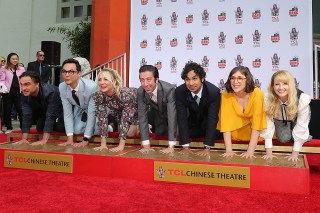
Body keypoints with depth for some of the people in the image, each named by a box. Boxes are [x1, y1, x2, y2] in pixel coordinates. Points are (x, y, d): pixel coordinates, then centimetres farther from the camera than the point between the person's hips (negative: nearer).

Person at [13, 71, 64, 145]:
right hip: (44, 111, 5)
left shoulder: (50, 92, -42)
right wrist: (24, 139, -27)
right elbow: (26, 116, -21)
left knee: (60, 128, -18)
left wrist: (44, 140, -45)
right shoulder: (25, 95, -22)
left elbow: (50, 116, -43)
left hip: (61, 110, -5)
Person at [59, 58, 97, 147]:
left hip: (96, 109, -4)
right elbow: (67, 112, -19)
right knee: (77, 130, -12)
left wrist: (85, 140, -32)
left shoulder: (91, 86, -39)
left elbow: (92, 113, -34)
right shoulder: (61, 88, -24)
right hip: (80, 108, 4)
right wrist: (70, 139, -24)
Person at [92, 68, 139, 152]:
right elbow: (102, 118, -25)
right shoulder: (98, 96, -28)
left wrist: (121, 145, -44)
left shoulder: (125, 94, -42)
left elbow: (125, 119, -41)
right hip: (119, 110, 4)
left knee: (131, 133, -11)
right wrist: (103, 144, -29)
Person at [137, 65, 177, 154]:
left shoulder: (169, 89, -38)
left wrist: (171, 146, -44)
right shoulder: (140, 92, -25)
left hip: (170, 113, -2)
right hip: (157, 112, 3)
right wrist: (146, 145, -31)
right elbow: (142, 115, -25)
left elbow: (172, 116, -41)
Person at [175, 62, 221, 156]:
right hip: (191, 126, 2)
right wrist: (185, 147, -30)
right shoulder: (179, 91, -27)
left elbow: (212, 119, -33)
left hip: (209, 126, -1)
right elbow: (182, 118, -26)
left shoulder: (214, 91, -33)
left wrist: (207, 148, -37)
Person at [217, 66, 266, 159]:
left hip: (255, 135, -2)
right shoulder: (226, 95, -19)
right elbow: (226, 122, -21)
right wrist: (229, 150, -28)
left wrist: (250, 151, -31)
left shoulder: (257, 94, -24)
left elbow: (256, 123, -26)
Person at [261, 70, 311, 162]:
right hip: (281, 119, 0)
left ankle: (304, 136, 11)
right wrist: (269, 152, -31)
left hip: (297, 117, 0)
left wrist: (295, 154, -29)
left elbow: (301, 127, -32)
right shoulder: (268, 100, -34)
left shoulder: (302, 99, -38)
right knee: (283, 138, -17)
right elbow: (268, 124, -31)